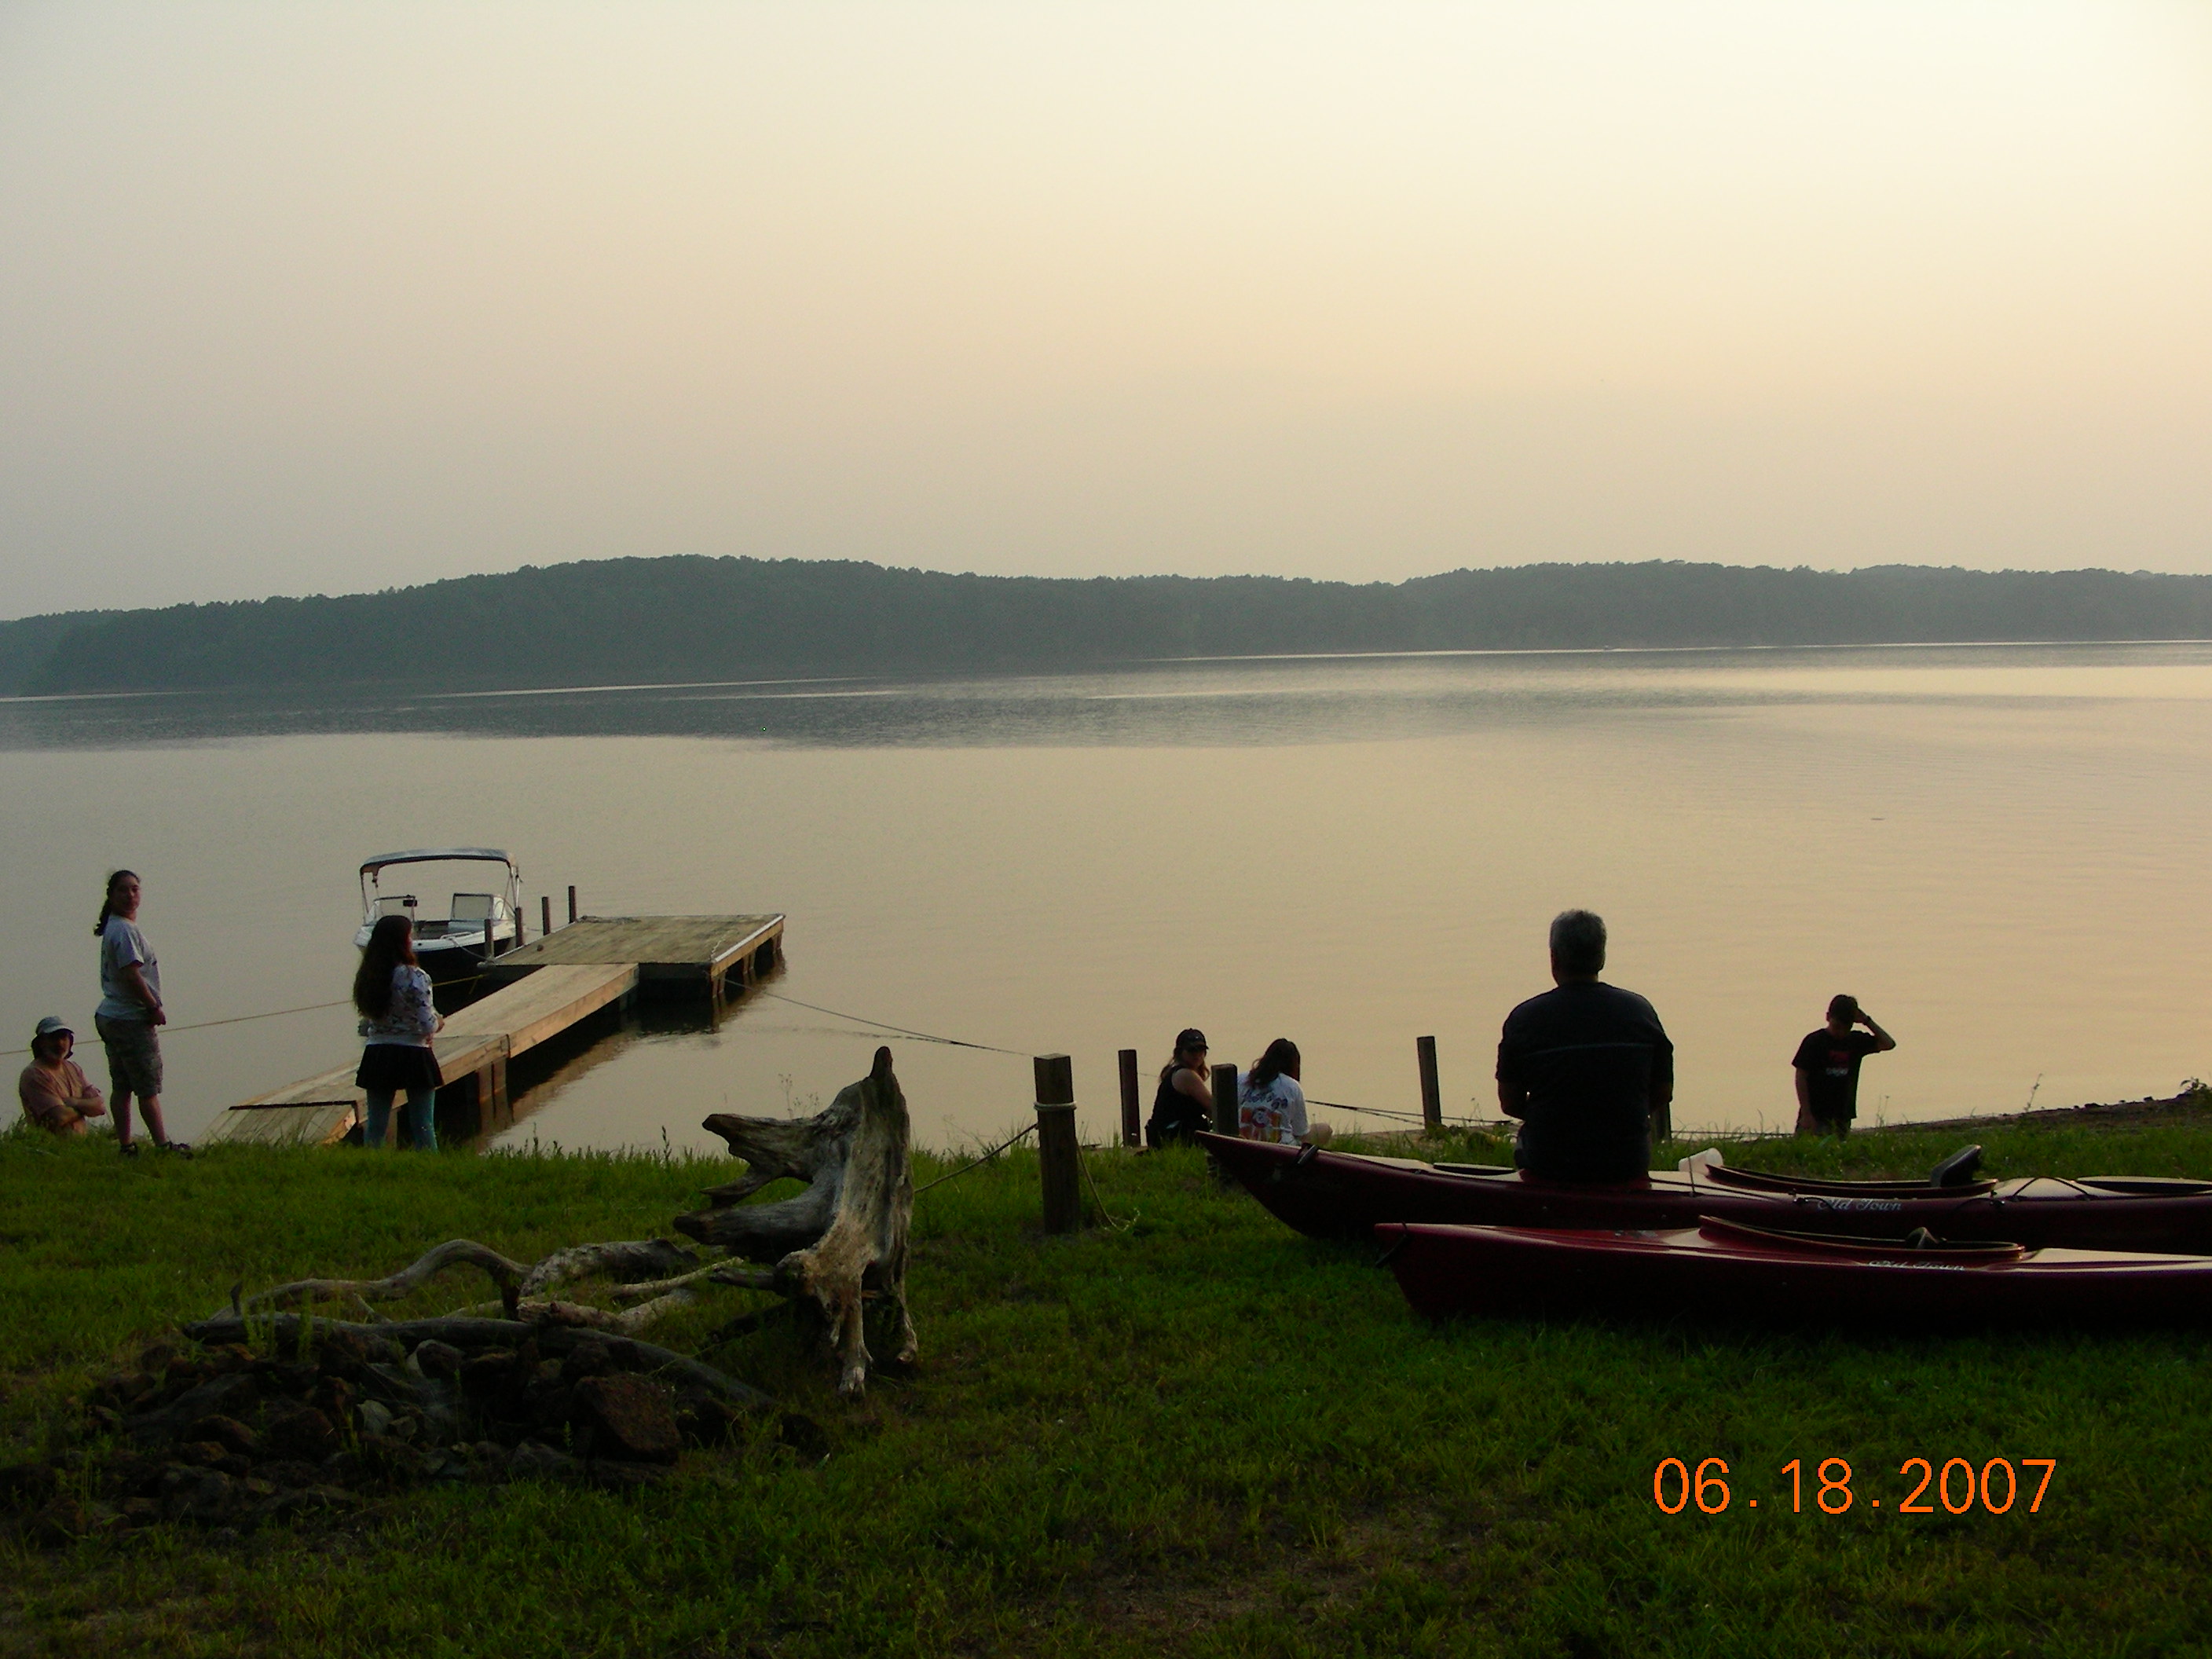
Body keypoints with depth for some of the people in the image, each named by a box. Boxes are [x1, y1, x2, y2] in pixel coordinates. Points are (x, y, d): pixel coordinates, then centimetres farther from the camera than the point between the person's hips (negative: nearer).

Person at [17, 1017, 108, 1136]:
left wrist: (74, 1102, -9)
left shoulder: (74, 1068, 16)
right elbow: (61, 1117, -14)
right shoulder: (34, 1074, -6)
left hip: (80, 1140, 7)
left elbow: (100, 1106, 7)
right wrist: (85, 1108, 3)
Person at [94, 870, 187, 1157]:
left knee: (122, 1087, 10)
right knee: (148, 1086, -6)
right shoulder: (124, 930, -15)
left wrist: (151, 1007, 12)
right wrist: (155, 1007, -13)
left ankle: (125, 1145, 12)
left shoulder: (115, 928, 16)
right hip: (131, 1019, -10)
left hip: (110, 1016, 10)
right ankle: (163, 1145, -4)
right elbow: (132, 975, -22)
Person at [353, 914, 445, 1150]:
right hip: (413, 1056, -5)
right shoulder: (414, 977, -16)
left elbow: (365, 1027, 6)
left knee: (375, 1124, 11)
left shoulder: (367, 977, 1)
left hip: (377, 1056, 5)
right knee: (423, 1125, 3)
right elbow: (427, 1025, -16)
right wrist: (438, 1022, 4)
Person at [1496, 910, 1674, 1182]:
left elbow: (1510, 1104, -2)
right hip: (1627, 1165, 1)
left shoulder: (1523, 1019, -10)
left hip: (1547, 1165, -1)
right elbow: (1663, 1095, 4)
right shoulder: (1639, 1010, -4)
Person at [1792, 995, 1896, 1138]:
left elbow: (1889, 1044, 6)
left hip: (1842, 1117, 4)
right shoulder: (1814, 1041, -5)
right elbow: (1801, 1077, -6)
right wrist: (1806, 1114, -12)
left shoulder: (1856, 1040, 8)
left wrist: (1867, 1021, -1)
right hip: (1815, 1116, -4)